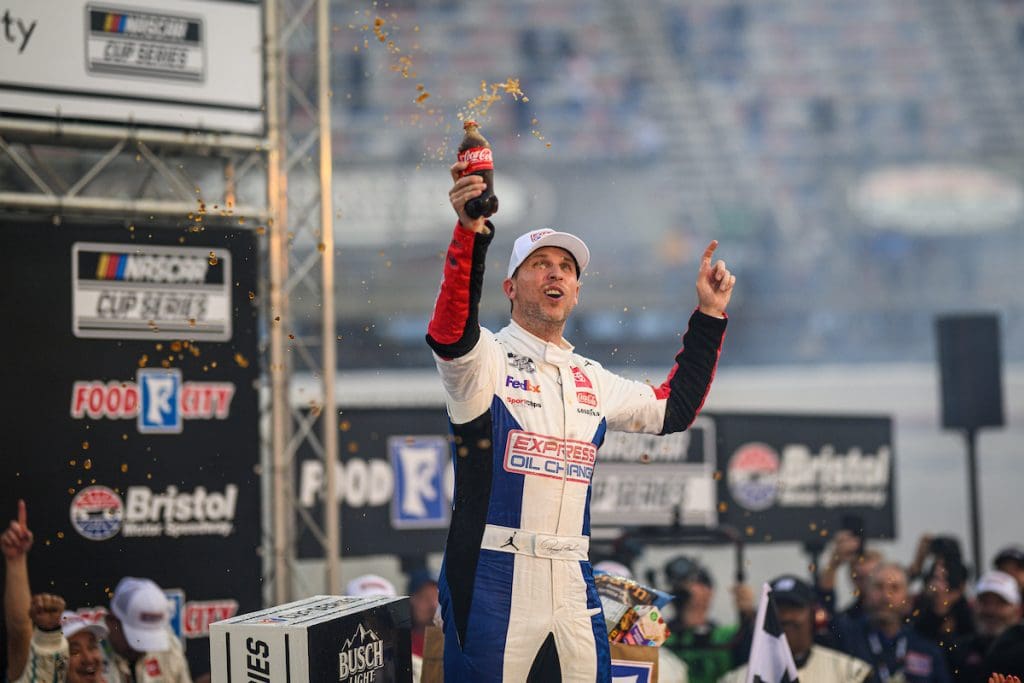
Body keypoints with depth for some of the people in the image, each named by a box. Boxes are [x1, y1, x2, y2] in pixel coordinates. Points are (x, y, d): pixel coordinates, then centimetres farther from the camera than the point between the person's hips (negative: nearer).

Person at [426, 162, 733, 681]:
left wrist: (709, 315, 24)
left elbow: (673, 409, 30)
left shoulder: (591, 381, 20)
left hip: (572, 588, 6)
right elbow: (450, 334, -23)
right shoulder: (486, 360, 0)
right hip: (493, 584, -6)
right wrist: (470, 235, -37)